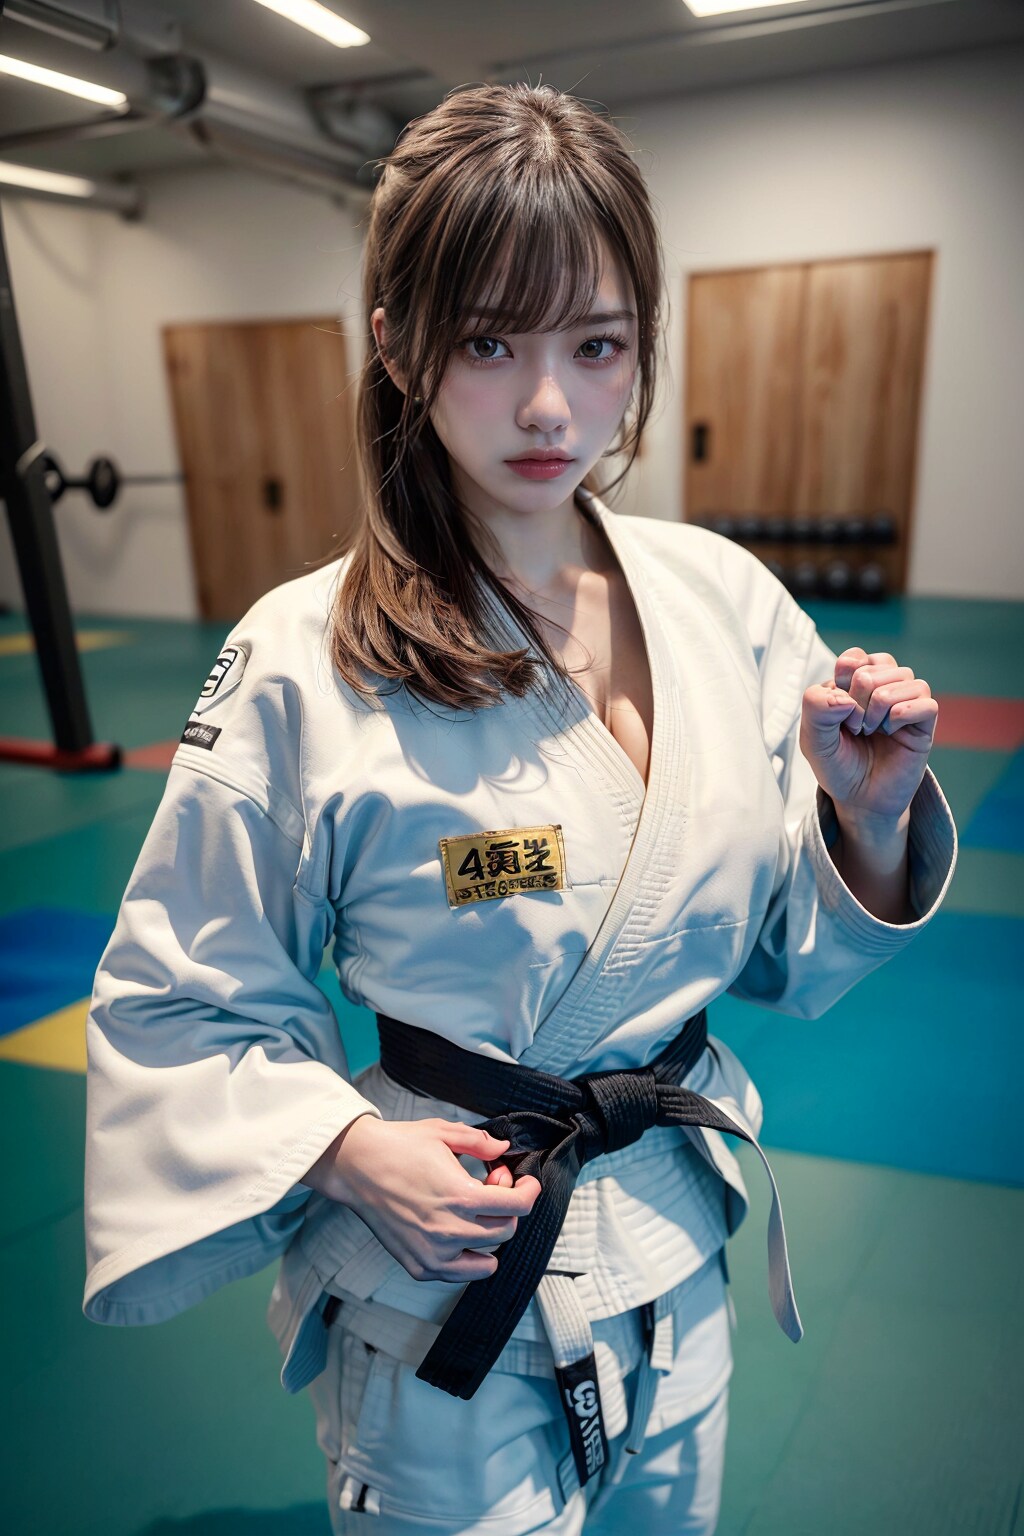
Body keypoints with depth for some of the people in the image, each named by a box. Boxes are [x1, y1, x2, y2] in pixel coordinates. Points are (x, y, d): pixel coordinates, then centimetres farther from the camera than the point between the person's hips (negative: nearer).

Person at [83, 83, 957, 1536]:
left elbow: (788, 954, 0)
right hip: (441, 1288, -4)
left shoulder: (729, 599, -10)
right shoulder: (301, 668, -21)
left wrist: (870, 815, -18)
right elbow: (182, 1003, -8)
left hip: (680, 1229, 5)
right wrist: (346, 1148, -22)